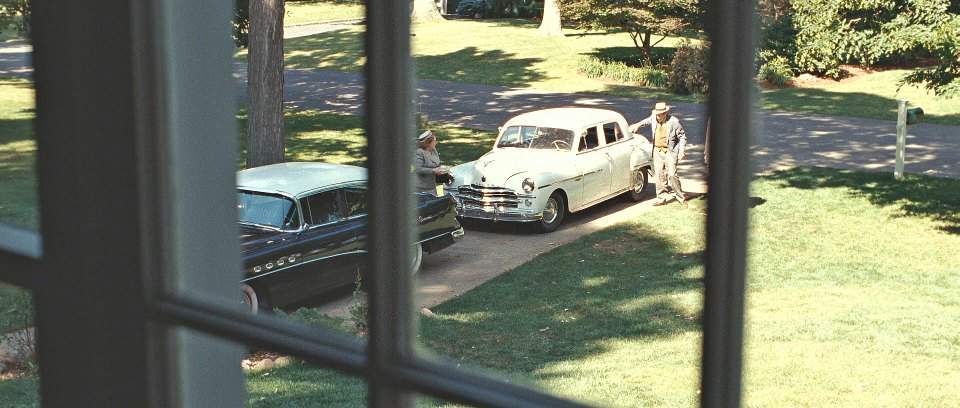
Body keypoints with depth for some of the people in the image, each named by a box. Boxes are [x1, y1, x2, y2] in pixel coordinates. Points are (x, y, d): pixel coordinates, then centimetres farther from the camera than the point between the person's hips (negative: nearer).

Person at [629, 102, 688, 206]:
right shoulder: (653, 119, 1)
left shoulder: (674, 122, -13)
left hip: (670, 152, -5)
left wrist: (681, 151, -10)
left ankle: (680, 197, 5)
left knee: (672, 175, -9)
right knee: (660, 176, 5)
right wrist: (638, 125, 11)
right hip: (657, 151, 5)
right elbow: (647, 121, 27)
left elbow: (682, 137, -4)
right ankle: (662, 197, 14)